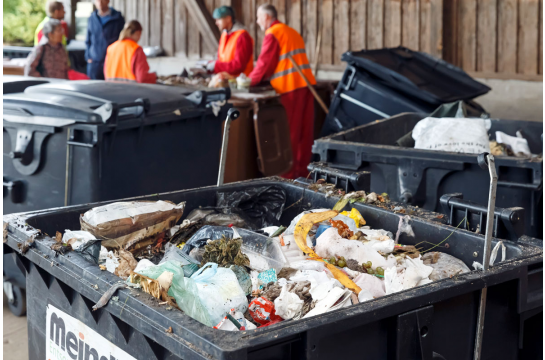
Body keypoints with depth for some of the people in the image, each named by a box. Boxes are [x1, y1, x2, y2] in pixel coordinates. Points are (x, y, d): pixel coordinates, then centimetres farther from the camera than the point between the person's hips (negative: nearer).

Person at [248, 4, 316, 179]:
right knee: (305, 130, 9)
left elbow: (264, 63, -8)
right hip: (306, 82, 8)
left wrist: (250, 81, 7)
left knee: (290, 131, -2)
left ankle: (289, 173, 2)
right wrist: (260, 77, 28)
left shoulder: (272, 34, -6)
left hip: (290, 87, -8)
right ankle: (302, 169, 15)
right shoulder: (292, 32, 21)